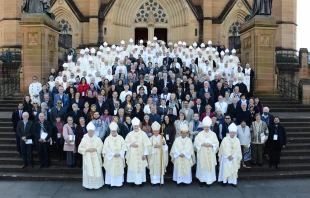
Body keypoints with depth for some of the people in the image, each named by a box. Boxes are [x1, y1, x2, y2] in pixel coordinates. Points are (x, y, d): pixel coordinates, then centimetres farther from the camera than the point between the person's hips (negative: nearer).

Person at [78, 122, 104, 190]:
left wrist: (95, 149, -16)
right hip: (87, 159, 0)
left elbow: (101, 147, -1)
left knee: (97, 171, 2)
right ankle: (88, 185, 11)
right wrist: (87, 150, -14)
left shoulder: (97, 139, 0)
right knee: (88, 171, 0)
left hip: (96, 159, 1)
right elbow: (80, 149, -1)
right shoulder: (84, 139, -1)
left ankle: (97, 184, 13)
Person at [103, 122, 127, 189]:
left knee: (119, 170, 8)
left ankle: (119, 183, 21)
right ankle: (111, 183, 13)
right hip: (110, 158, -2)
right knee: (111, 170, 2)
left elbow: (123, 147, -1)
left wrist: (119, 153, -14)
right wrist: (113, 154, -16)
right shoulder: (107, 139, -4)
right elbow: (106, 149, -9)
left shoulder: (120, 138, 2)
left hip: (119, 158, 2)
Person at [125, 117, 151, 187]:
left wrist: (145, 154, -7)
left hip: (140, 154, 0)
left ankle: (140, 181, 21)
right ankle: (133, 181, 20)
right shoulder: (130, 134, -2)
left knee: (141, 167, 6)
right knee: (132, 167, 6)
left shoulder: (143, 134, -5)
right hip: (132, 155, 1)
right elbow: (125, 143, 4)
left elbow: (146, 145, -4)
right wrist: (131, 145, -15)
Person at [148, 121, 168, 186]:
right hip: (153, 156, 0)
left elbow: (165, 147, 0)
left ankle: (160, 181, 14)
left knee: (160, 167, 3)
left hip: (160, 155, 1)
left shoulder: (162, 137, 2)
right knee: (153, 168, 1)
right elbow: (149, 147, -3)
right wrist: (154, 146, -20)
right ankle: (154, 181, 10)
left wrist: (164, 144, -21)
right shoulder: (151, 138, 0)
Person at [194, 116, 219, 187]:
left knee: (210, 167, 3)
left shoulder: (213, 134, 3)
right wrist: (202, 144, -17)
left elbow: (217, 143, 0)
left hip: (210, 154, 1)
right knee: (202, 167, 4)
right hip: (202, 154, -1)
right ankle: (201, 180, 16)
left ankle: (209, 181, 14)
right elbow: (196, 142, -4)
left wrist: (211, 145, -16)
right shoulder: (200, 134, 0)